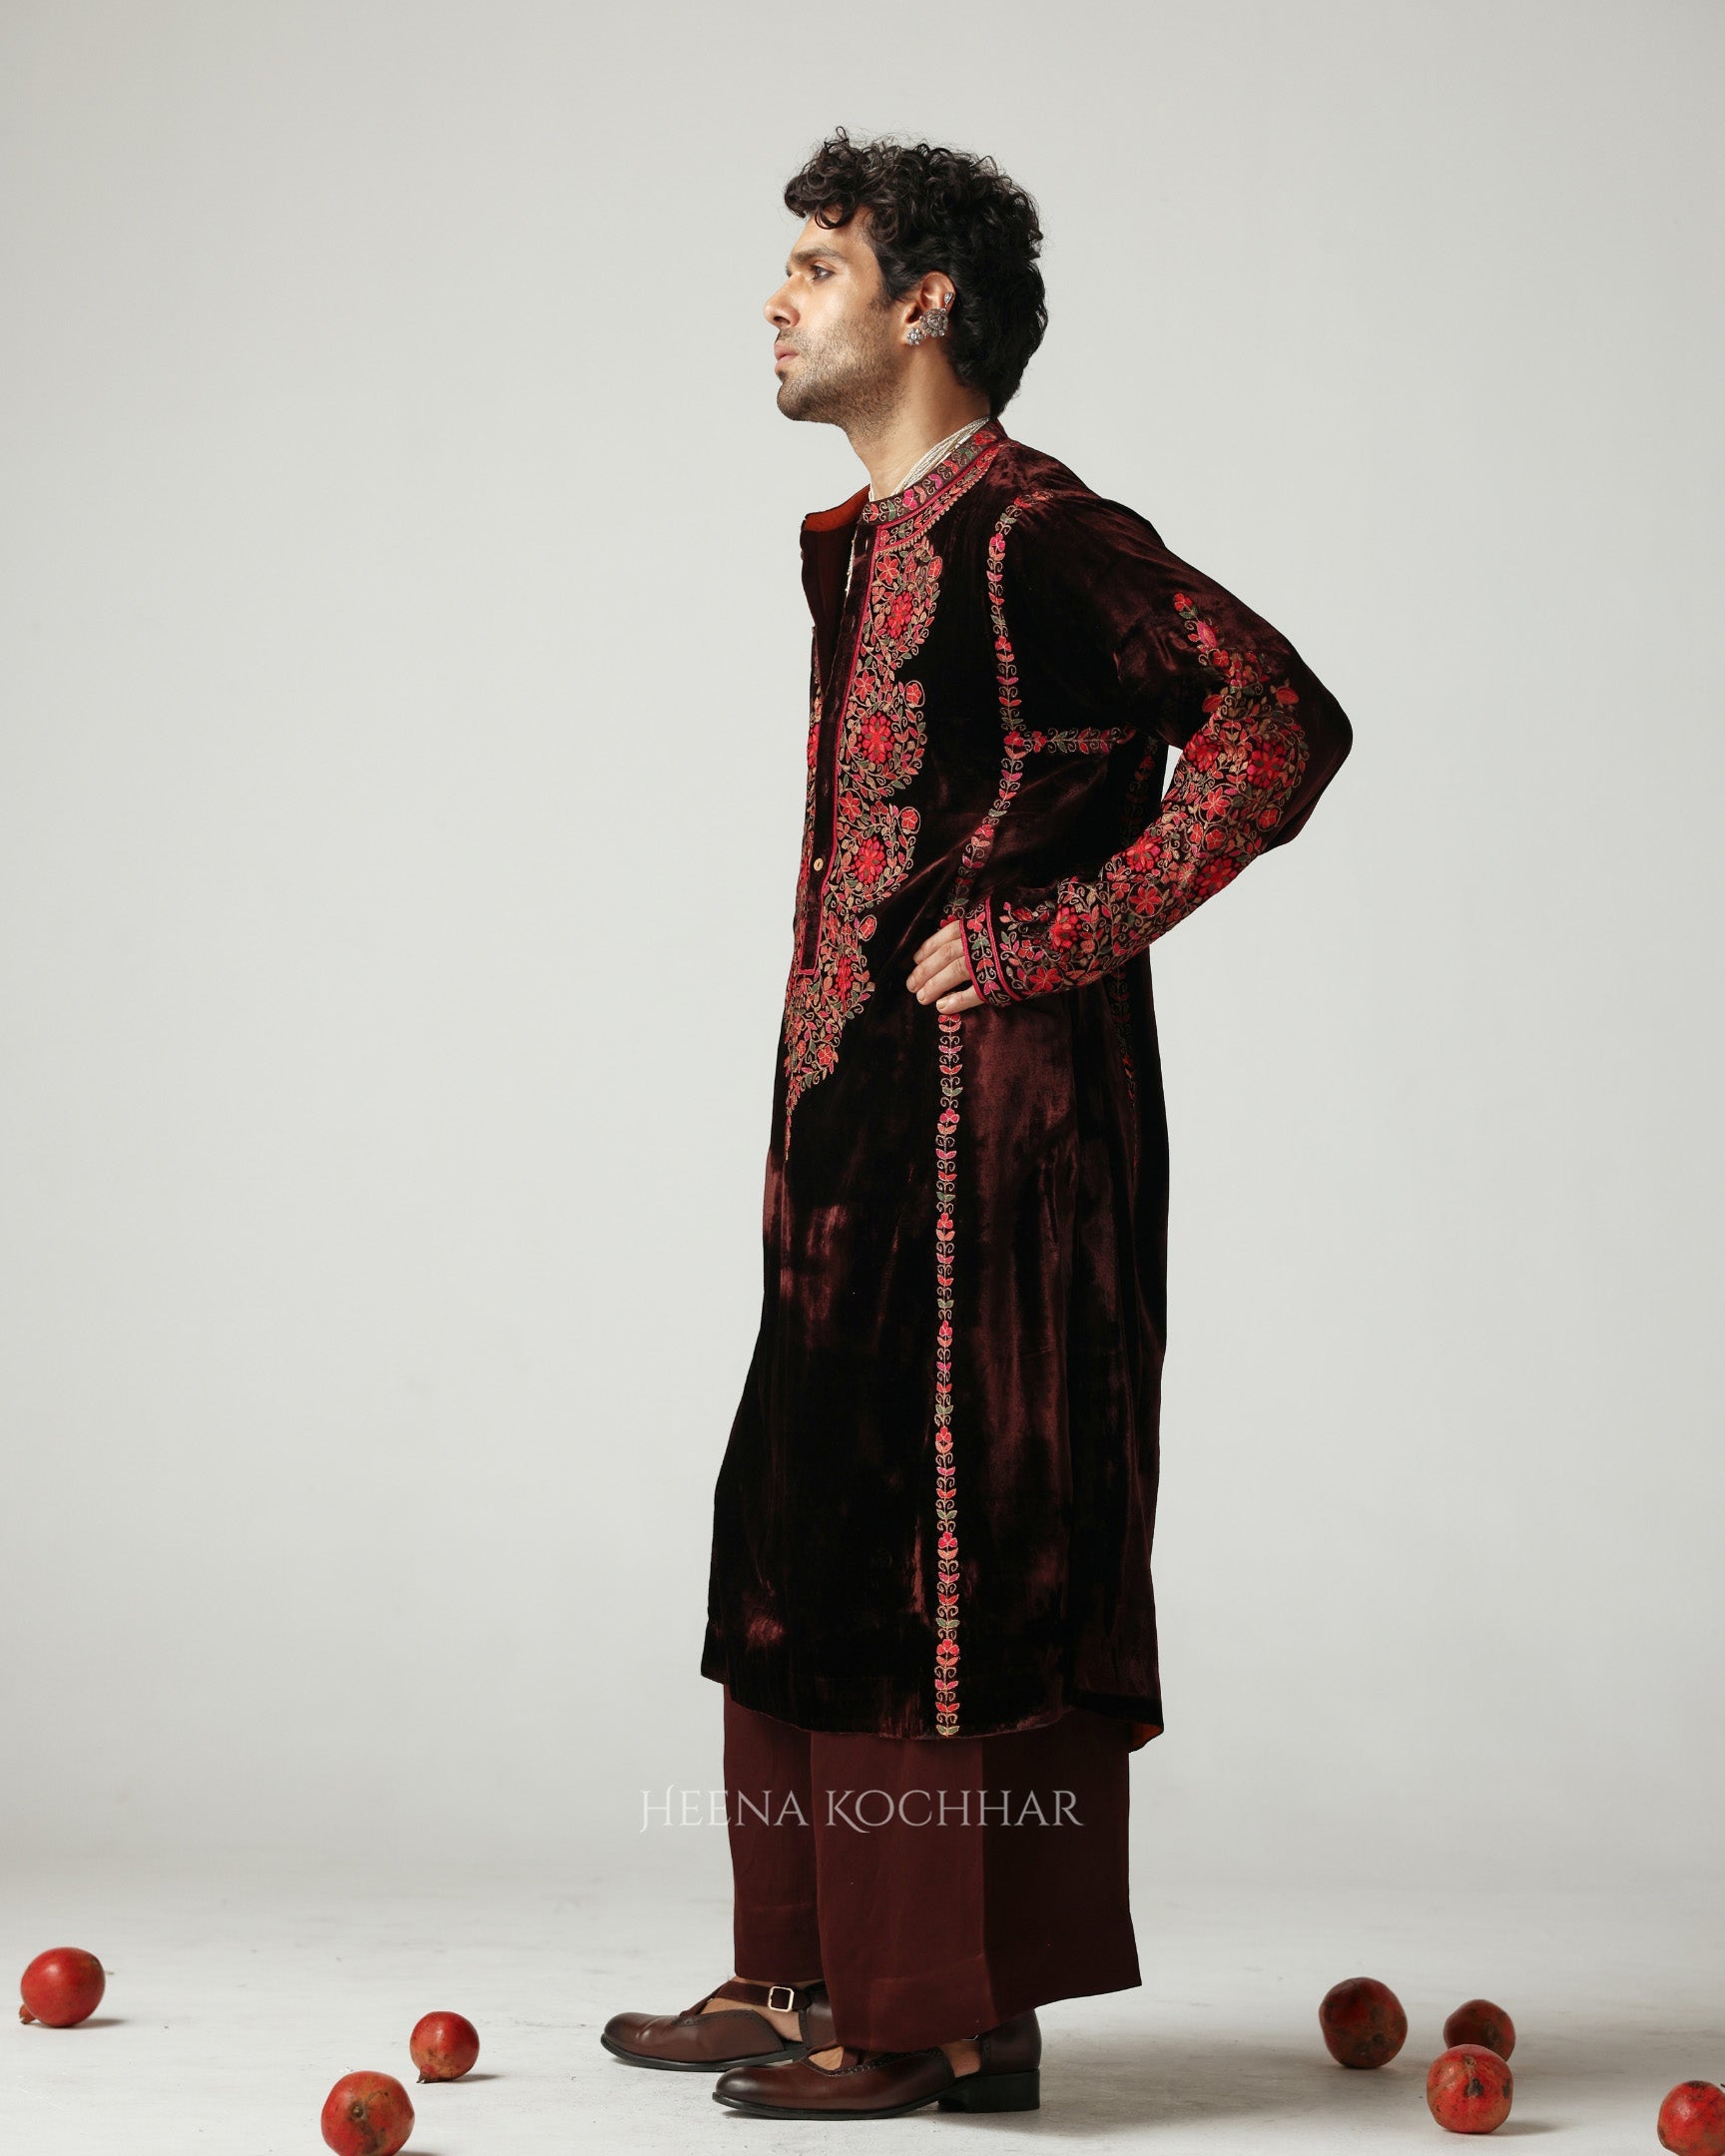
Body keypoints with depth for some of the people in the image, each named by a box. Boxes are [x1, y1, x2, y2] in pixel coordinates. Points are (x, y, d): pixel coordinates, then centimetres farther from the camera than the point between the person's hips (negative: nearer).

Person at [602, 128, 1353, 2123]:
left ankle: (957, 2013, 3)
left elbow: (1281, 720, -22)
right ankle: (811, 1971, 22)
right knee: (801, 1529, 12)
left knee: (939, 1543, -6)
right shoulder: (862, 544, 17)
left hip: (988, 1119, -10)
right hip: (857, 1123, 10)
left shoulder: (1031, 537, -13)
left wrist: (1049, 939, -18)